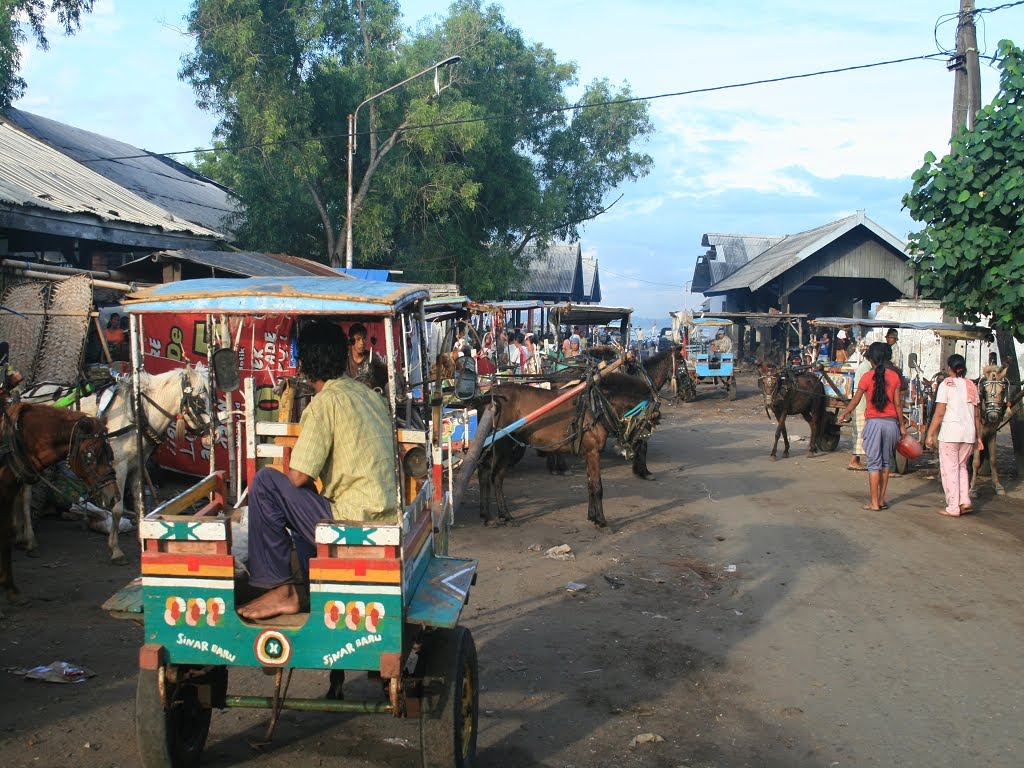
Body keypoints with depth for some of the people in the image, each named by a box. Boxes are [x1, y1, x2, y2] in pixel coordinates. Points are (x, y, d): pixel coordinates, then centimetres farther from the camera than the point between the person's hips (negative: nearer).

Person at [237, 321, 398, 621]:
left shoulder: (325, 402, -11)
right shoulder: (370, 395, 13)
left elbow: (298, 477, -13)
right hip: (385, 521, 9)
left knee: (265, 482, -4)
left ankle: (282, 589, 1)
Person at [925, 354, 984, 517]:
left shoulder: (947, 384, -5)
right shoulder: (972, 385, 10)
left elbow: (939, 413, -9)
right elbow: (977, 414, 11)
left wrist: (930, 435, -5)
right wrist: (978, 436, 17)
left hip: (950, 432, -5)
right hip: (969, 433, 5)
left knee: (950, 469, 2)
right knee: (962, 466, 20)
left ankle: (953, 508, 3)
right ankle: (965, 502, 10)